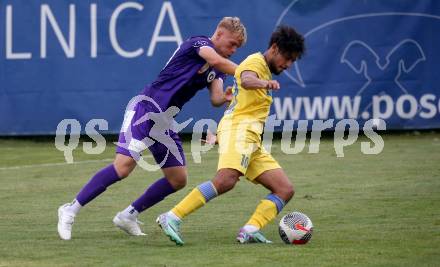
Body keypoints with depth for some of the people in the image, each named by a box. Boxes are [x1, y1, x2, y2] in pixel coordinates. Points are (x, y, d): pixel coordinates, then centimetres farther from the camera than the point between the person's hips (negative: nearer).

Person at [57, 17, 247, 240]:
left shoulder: (216, 71, 15)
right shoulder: (199, 43, -8)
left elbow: (216, 99, -1)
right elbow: (216, 61, -29)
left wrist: (227, 97, -24)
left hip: (164, 122, 9)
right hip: (145, 110, -9)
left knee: (178, 179, 4)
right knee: (124, 166, -22)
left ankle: (128, 216, 15)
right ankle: (71, 210, -13)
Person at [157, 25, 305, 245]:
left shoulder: (265, 70, 28)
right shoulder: (255, 62, -2)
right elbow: (246, 80, -27)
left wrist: (219, 134, 44)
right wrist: (265, 83, -50)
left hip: (252, 141, 10)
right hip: (238, 128, -10)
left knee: (285, 190, -2)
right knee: (226, 180, -33)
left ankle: (250, 231, -18)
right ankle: (172, 218, -34)